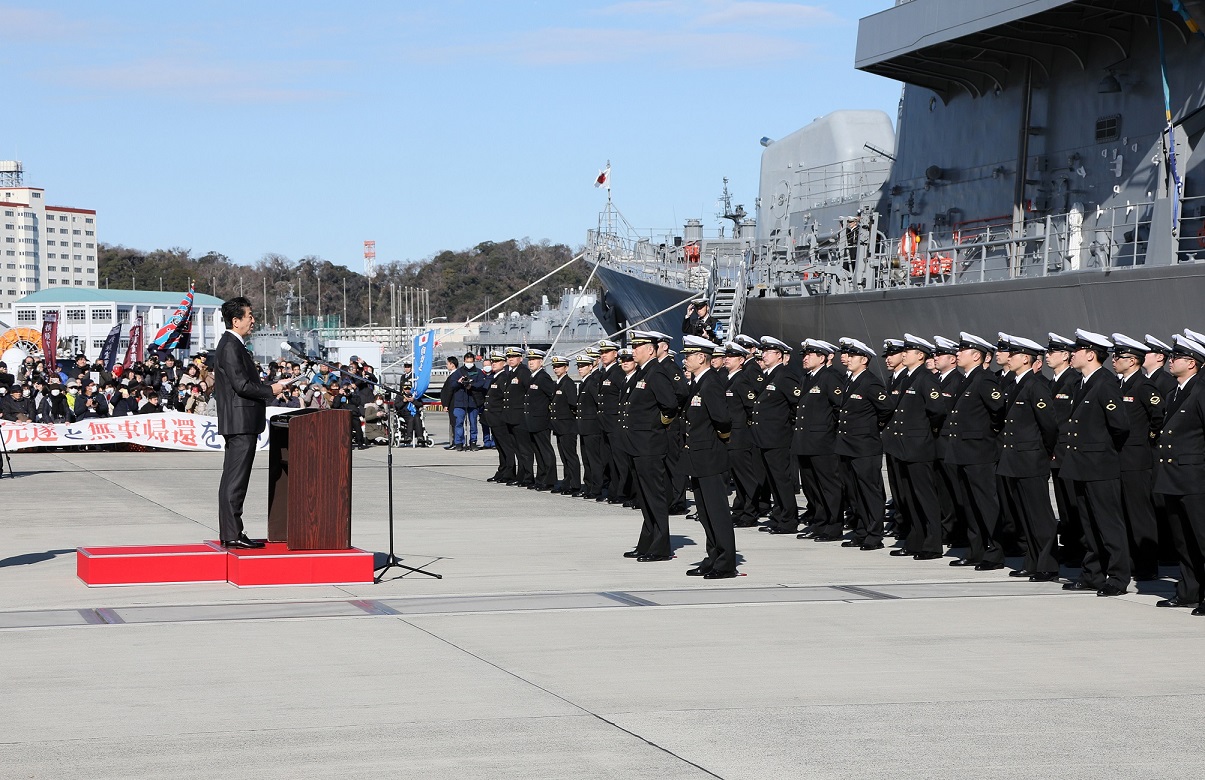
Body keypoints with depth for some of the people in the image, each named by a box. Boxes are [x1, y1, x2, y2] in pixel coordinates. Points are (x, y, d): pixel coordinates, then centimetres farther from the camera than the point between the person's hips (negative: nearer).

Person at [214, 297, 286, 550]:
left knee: (232, 479, 12)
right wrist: (271, 390, -10)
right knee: (236, 479, -9)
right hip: (240, 422, -11)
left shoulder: (233, 344, 18)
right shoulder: (231, 346, -15)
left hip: (238, 423, 11)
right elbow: (241, 385, -21)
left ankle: (229, 533, 16)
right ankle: (232, 534, -9)